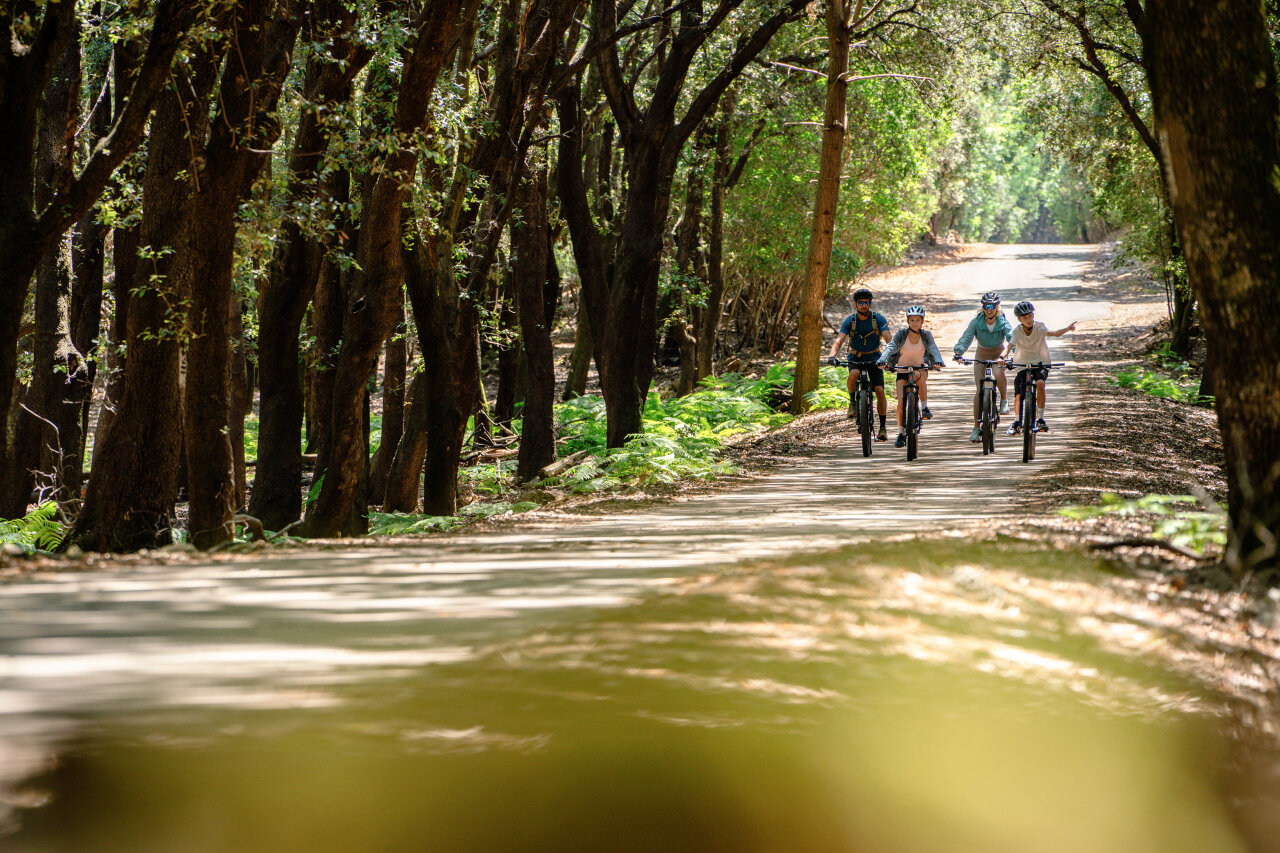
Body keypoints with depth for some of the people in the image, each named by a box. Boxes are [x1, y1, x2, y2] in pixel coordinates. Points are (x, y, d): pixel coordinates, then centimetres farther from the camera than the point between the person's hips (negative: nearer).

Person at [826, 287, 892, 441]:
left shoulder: (878, 319, -12)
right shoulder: (850, 321, -10)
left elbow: (888, 338, -23)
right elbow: (839, 339, -22)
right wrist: (832, 355, -41)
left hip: (874, 359, 0)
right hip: (855, 359, 0)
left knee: (879, 390, -13)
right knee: (853, 375, -35)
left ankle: (882, 428, -4)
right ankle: (853, 402, -8)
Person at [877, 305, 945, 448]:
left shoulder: (926, 335, -9)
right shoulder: (901, 334, -12)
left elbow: (934, 349, -24)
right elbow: (891, 347, -26)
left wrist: (938, 361, -45)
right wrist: (882, 361, -45)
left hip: (920, 368, 0)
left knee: (919, 375, -38)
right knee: (901, 403, -12)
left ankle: (925, 407, -22)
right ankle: (901, 434, 4)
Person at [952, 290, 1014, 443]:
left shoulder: (1003, 322, -19)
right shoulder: (976, 322, -18)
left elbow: (1012, 337, -32)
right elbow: (966, 337, -28)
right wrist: (958, 352, -47)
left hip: (999, 354, -1)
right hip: (981, 355, 1)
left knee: (998, 373, -36)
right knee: (979, 390, -9)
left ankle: (1004, 400, -8)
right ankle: (976, 427, -3)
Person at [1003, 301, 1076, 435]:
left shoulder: (1039, 327, -12)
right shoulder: (1018, 331, -11)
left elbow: (1055, 333, -27)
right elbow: (1011, 344, -27)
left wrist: (1068, 328, -48)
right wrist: (1005, 354, -49)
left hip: (1041, 364, -1)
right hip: (1022, 365, 1)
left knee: (1040, 383, -32)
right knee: (1018, 396, -9)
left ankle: (1040, 419, -21)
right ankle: (1017, 422, 19)